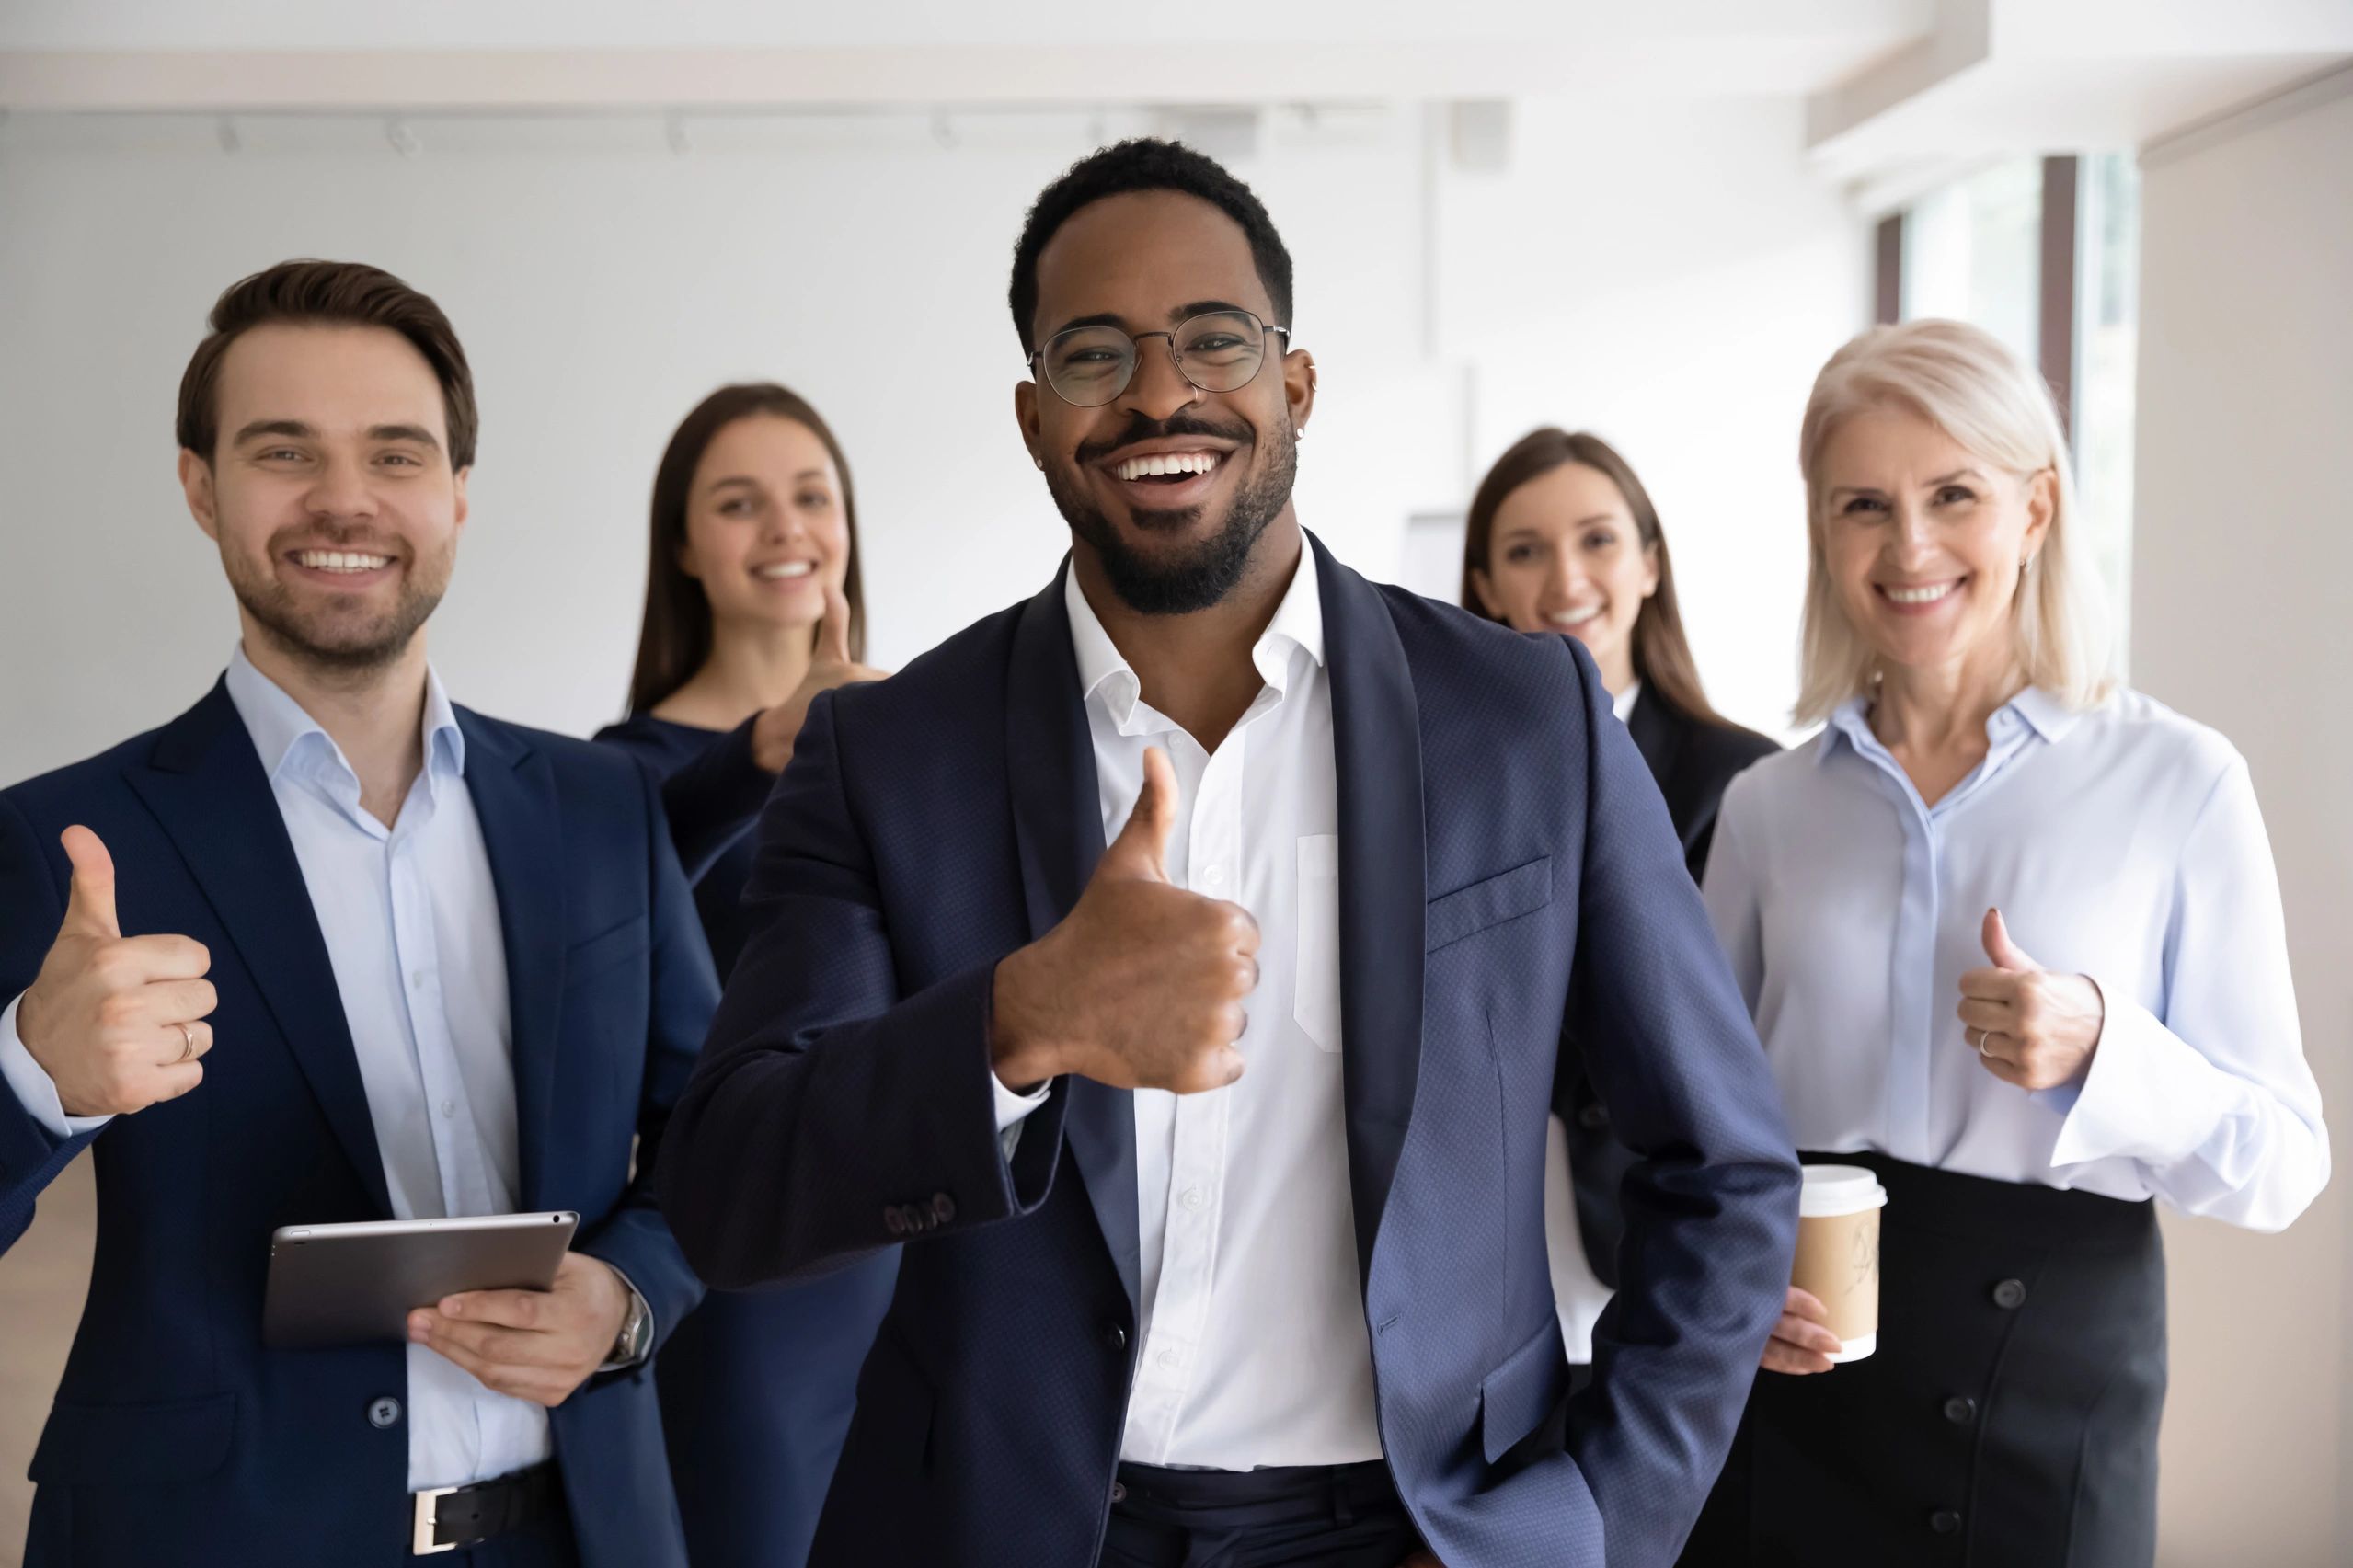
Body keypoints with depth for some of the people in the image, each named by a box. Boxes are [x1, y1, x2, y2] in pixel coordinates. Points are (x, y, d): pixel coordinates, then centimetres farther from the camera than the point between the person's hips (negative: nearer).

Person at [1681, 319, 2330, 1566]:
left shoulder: (2176, 783, -5)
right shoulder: (1767, 806, 3)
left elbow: (2278, 1168, -6)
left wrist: (2101, 1050, -23)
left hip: (2052, 1378, -2)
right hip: (1794, 1384, 2)